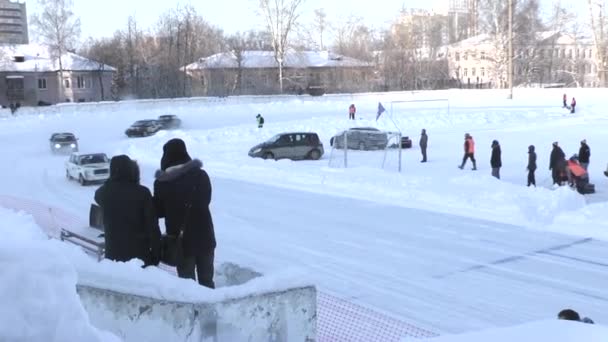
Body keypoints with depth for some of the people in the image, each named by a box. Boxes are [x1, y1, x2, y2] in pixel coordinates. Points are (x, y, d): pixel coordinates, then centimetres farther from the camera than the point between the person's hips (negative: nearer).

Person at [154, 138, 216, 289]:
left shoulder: (162, 183, -11)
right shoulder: (201, 175, -6)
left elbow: (158, 211, -2)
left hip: (180, 239, -2)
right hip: (204, 236, 2)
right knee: (207, 280, 16)